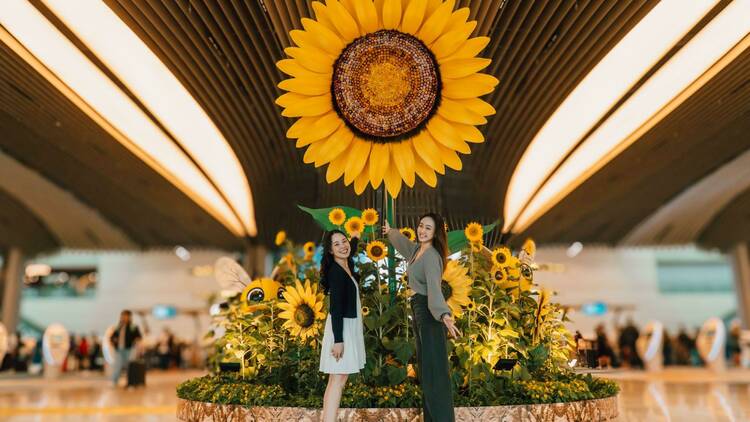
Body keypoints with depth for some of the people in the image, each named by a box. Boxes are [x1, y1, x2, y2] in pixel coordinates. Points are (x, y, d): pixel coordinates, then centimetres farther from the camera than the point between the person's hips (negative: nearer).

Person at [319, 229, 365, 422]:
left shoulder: (346, 266, 8)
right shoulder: (336, 271, -18)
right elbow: (336, 308, -23)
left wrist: (355, 238, 41)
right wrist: (338, 340, -25)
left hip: (348, 327, 9)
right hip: (341, 329, -9)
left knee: (335, 380, 11)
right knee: (338, 380, -10)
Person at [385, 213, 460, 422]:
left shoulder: (431, 256, -19)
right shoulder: (417, 249, 8)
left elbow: (434, 287, -33)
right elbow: (405, 243, 33)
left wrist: (445, 315, -49)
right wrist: (391, 232, 52)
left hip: (430, 313, -10)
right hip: (419, 311, 10)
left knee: (435, 369, -10)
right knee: (425, 367, 16)